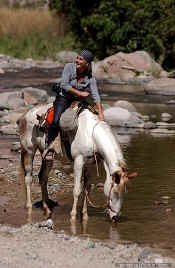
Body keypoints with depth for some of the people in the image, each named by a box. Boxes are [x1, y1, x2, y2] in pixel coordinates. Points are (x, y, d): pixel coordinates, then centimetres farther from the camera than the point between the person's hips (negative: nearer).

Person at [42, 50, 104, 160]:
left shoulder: (91, 78, -11)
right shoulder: (69, 67, -13)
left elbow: (95, 96, -18)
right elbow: (64, 85, -18)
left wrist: (101, 113, -29)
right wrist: (79, 93, -20)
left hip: (78, 101, 3)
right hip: (63, 98, -3)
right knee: (56, 121, -24)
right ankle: (49, 147, -12)